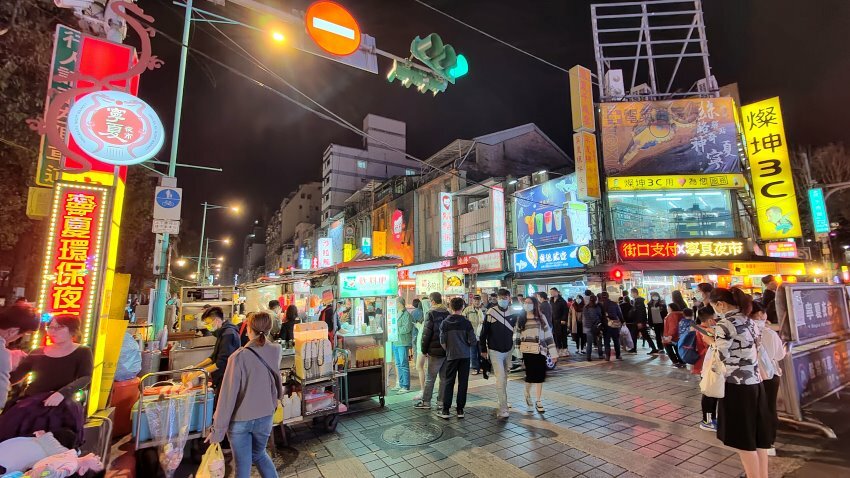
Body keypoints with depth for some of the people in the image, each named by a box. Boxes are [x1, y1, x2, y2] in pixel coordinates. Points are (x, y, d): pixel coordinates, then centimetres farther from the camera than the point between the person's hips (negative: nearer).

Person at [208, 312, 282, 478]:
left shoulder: (238, 357, -22)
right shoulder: (276, 351, -12)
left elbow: (228, 396, -17)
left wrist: (218, 430, -8)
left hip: (240, 420, -3)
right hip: (265, 417, 3)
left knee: (243, 464, 15)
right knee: (259, 454, 28)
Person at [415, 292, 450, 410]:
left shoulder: (431, 314, -11)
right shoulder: (448, 313, 7)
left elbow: (426, 334, -11)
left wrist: (424, 350, -3)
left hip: (435, 351, -6)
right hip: (448, 350, 6)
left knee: (430, 378, 3)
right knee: (444, 377, 12)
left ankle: (426, 402, 9)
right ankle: (442, 400, 19)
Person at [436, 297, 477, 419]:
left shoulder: (445, 323, -5)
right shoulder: (466, 322, -7)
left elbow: (442, 342, -5)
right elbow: (473, 341, -6)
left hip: (451, 356, 0)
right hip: (465, 355, 0)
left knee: (448, 382, 8)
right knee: (463, 382, 9)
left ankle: (445, 410, 9)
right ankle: (460, 410, 14)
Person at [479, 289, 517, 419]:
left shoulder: (513, 313, -5)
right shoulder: (491, 313, -16)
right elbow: (484, 332, -8)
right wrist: (483, 349, -3)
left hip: (508, 350, 5)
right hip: (495, 351, -5)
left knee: (505, 377, 19)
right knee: (500, 379, -9)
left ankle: (502, 402, 38)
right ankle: (503, 409, -3)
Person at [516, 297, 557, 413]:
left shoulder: (541, 318, 4)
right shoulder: (520, 319, 5)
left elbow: (548, 335, 2)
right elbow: (517, 336, 7)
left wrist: (553, 353, 0)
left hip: (540, 351, 1)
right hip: (527, 351, -1)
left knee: (540, 376, 5)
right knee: (531, 375, -2)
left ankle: (538, 401, 23)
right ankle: (528, 396, 27)